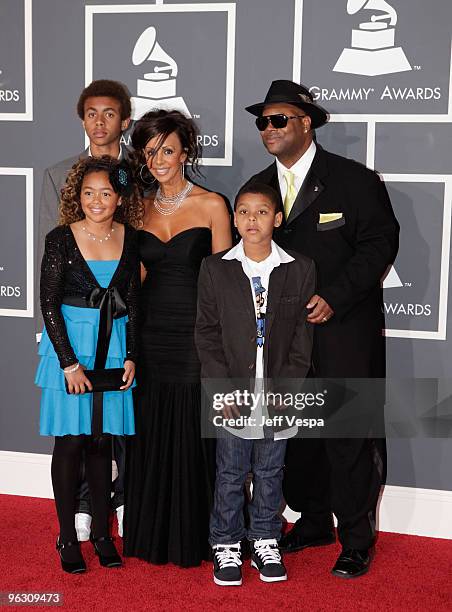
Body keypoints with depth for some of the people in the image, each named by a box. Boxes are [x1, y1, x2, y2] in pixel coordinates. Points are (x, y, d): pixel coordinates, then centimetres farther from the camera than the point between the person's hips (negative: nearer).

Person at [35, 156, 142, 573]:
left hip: (114, 349, 3)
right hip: (69, 347, -2)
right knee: (70, 441, 3)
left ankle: (102, 531, 19)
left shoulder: (129, 239, 3)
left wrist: (130, 357, -1)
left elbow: (133, 303, 7)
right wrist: (70, 363, -12)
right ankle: (67, 537, 13)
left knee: (102, 441, 9)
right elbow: (49, 305, -7)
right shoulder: (61, 239, -6)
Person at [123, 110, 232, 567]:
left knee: (194, 437, 4)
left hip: (195, 336, -4)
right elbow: (137, 275, 14)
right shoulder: (141, 207, 8)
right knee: (149, 437, 11)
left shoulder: (211, 205, -5)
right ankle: (151, 534, 26)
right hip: (149, 336, 4)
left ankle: (195, 537, 20)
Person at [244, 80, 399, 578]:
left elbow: (380, 243, -8)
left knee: (348, 435, -1)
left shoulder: (355, 180, -4)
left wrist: (334, 297, -17)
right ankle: (313, 522, 30)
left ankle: (356, 541, 12)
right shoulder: (259, 186, 12)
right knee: (296, 433, 12)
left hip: (343, 332, -5)